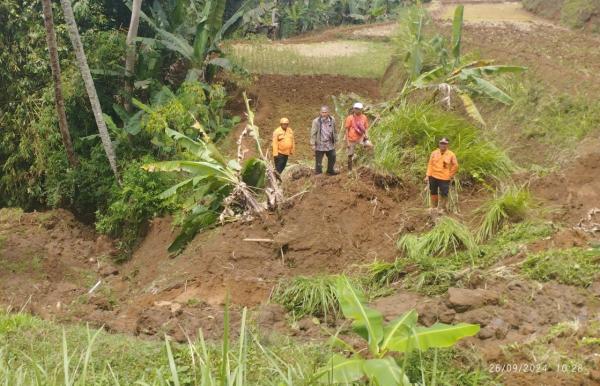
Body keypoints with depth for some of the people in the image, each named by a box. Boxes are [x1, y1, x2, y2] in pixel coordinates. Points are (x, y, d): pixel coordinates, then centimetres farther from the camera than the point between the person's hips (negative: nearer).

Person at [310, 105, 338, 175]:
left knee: (332, 158, 17)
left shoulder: (332, 120, 2)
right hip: (320, 145, -5)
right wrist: (313, 144, -11)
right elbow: (313, 133, -9)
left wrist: (334, 141, 15)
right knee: (318, 161, 0)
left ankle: (330, 171, 36)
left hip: (330, 145, 5)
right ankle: (318, 173, 11)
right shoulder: (316, 121, -12)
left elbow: (334, 131, 13)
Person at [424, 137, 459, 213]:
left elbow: (455, 166, 3)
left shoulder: (451, 155, -6)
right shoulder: (434, 153, 0)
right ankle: (434, 207, 29)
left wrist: (451, 176, 3)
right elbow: (430, 164, 2)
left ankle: (441, 208, 13)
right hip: (433, 177, 3)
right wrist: (428, 175, -3)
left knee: (443, 194, -2)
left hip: (445, 178, -3)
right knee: (433, 192, 13)